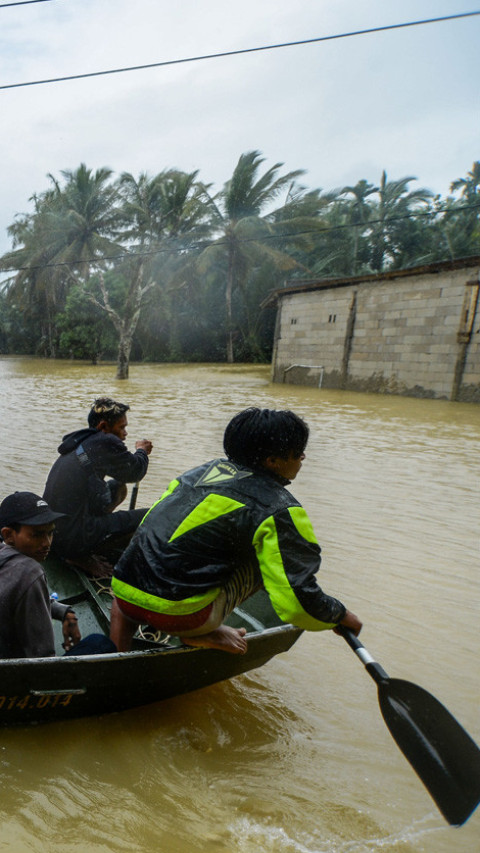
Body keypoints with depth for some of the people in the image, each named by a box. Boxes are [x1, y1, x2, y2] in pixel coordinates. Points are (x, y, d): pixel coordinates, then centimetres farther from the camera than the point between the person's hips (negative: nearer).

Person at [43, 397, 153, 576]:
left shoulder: (78, 443, 15)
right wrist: (141, 452, 18)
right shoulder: (104, 442, -12)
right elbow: (135, 471, -1)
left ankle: (82, 553, 15)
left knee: (118, 488, 24)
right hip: (74, 539, -10)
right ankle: (84, 556, 1)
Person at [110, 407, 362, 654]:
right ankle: (202, 633, 4)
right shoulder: (279, 509, -8)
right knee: (272, 558, 5)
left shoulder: (205, 469, 12)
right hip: (177, 614, -6)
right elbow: (297, 602, -12)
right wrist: (341, 616, 8)